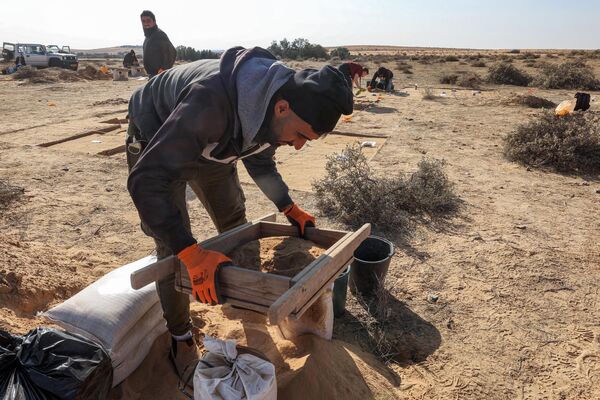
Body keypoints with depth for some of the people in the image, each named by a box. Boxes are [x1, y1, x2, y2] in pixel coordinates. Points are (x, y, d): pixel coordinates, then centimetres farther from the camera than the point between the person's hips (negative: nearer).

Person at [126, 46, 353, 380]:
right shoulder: (212, 100, -45)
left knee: (235, 222, 9)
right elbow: (146, 180, -45)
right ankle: (180, 337, 14)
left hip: (209, 145, 6)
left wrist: (289, 208, -6)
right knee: (172, 246, -8)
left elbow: (260, 161, 1)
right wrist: (192, 254, -51)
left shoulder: (272, 108, -20)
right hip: (155, 141, -6)